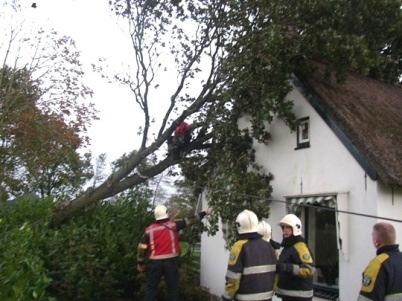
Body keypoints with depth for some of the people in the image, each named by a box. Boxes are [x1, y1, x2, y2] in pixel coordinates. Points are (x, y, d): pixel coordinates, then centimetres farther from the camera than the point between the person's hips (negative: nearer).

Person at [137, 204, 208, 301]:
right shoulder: (173, 225, -4)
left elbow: (142, 248, 0)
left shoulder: (149, 229, 0)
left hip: (155, 262, 1)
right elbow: (188, 221, 2)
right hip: (171, 260, -1)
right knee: (173, 287, 10)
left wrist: (140, 263, 11)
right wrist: (203, 213, 12)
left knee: (151, 287, 10)